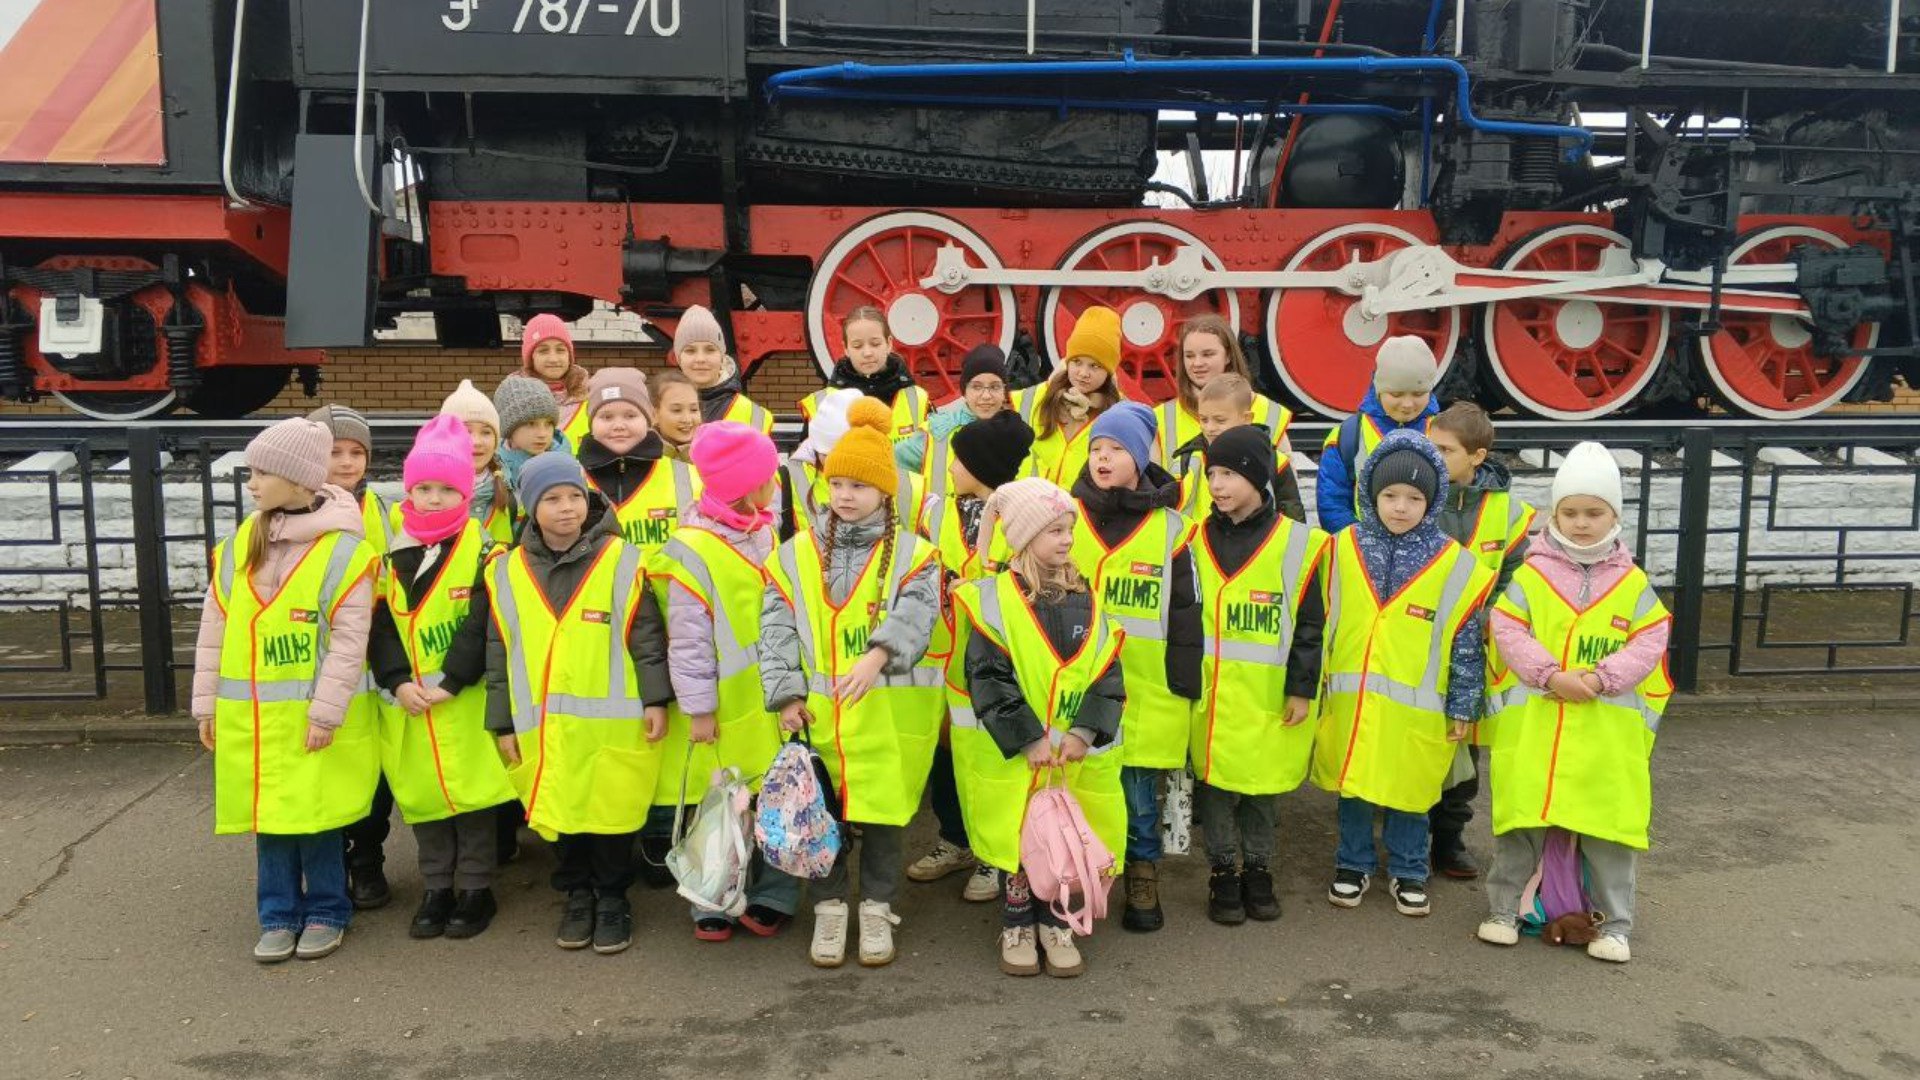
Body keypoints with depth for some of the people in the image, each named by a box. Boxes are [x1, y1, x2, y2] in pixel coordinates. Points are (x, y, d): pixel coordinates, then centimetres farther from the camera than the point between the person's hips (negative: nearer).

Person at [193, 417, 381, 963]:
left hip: (312, 714, -5)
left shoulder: (343, 549, -12)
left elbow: (348, 640, -13)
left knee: (317, 815, 5)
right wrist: (207, 703, 9)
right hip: (249, 715, 5)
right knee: (268, 815, 12)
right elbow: (215, 627, 9)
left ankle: (326, 912, 22)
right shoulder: (239, 544, 5)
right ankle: (279, 916, 25)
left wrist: (326, 711, -14)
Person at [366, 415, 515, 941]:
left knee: (472, 793, 4)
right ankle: (436, 888, 24)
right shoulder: (394, 553, 6)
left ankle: (475, 888, 17)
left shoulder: (482, 551, -7)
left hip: (466, 701, -4)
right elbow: (381, 623, 2)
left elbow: (483, 625, -13)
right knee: (420, 794, 11)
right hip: (407, 704, 4)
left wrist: (449, 683, -17)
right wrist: (398, 681, -10)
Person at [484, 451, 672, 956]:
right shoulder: (507, 572, 5)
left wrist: (656, 700, -6)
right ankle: (576, 895, 31)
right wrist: (503, 723, 8)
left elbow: (647, 635, -2)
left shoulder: (622, 560, -3)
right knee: (563, 814, 11)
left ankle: (612, 899, 25)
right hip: (545, 726, 3)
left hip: (614, 721, -2)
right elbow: (499, 652, 9)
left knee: (612, 814, 6)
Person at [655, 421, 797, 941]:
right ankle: (716, 903, 21)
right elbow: (688, 638, -11)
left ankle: (772, 896, 21)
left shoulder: (767, 532, 5)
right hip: (729, 706, -5)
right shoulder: (693, 548, -13)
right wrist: (699, 708, -10)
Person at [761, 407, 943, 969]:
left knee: (885, 808, 7)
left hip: (891, 712, -1)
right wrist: (786, 694, -6)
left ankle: (877, 907, 25)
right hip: (819, 711, 2)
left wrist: (878, 656, -31)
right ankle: (829, 907, 26)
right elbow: (777, 628, 3)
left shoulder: (912, 553, 1)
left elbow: (916, 615, -14)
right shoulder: (796, 553, 6)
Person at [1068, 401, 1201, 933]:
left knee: (1138, 788, 6)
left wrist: (1184, 686, 0)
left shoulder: (1169, 528, 1)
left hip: (1144, 690, -1)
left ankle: (1142, 881, 23)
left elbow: (1185, 612, 3)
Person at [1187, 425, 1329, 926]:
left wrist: (1301, 689, -5)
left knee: (1265, 783, 10)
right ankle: (1223, 872, 22)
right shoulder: (1198, 540, 3)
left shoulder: (1298, 542, -4)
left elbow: (1309, 623, -3)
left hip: (1270, 695, -1)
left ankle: (1257, 870, 28)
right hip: (1209, 694, 2)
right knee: (1214, 781, 5)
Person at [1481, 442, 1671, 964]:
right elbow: (1507, 633, -5)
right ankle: (1505, 908, 20)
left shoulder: (1633, 583, 5)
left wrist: (1600, 678, -17)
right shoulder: (1531, 574, 2)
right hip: (1533, 724, -1)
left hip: (1608, 730, 1)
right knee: (1522, 816, 5)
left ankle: (1615, 922, 20)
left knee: (1610, 823, 5)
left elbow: (1649, 644, -2)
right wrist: (1553, 675, -17)